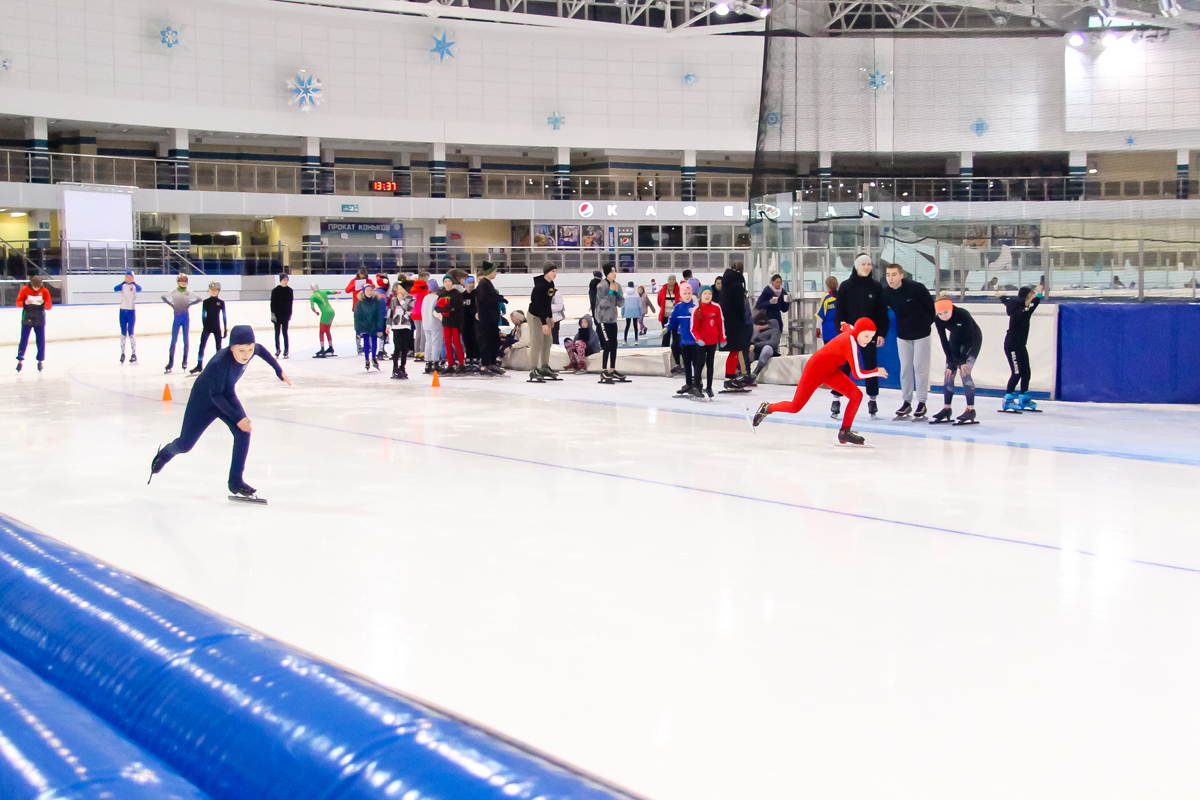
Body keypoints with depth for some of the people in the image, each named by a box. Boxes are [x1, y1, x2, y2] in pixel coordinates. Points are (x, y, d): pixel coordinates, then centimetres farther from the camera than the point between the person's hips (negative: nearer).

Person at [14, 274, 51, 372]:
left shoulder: (45, 291, -5)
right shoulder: (24, 290, -7)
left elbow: (49, 306, -5)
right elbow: (18, 303, -5)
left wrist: (43, 303, -27)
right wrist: (25, 302, -26)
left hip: (39, 321, 1)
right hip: (27, 320, -1)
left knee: (41, 341, 2)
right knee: (23, 341, 0)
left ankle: (40, 361, 12)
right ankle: (20, 360, 8)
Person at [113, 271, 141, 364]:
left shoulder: (134, 285, -3)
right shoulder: (123, 285, 4)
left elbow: (139, 289, -27)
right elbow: (115, 289, -17)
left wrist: (133, 282, -18)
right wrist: (124, 282, -18)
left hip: (131, 311, -3)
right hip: (122, 311, 3)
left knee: (130, 333, -6)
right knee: (123, 333, 6)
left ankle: (134, 355, -5)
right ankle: (122, 353, 11)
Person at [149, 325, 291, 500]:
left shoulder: (251, 350, -21)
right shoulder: (219, 363, -39)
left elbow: (261, 350, 5)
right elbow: (216, 396, -31)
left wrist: (279, 370, 9)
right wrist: (238, 418, -34)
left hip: (227, 396, 5)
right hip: (203, 399, -5)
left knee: (243, 433, -19)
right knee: (185, 444, 6)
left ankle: (235, 483, -9)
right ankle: (164, 453, 44)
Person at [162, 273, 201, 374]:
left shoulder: (189, 293, 4)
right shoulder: (174, 292, 1)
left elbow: (199, 299, 10)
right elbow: (163, 297, 11)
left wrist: (190, 304, -2)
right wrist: (171, 304, 0)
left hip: (186, 317, 1)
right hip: (177, 317, -1)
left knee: (186, 340, 4)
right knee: (174, 340, -3)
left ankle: (185, 362, 11)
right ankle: (171, 363, -1)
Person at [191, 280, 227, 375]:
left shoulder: (221, 302, 2)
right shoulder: (206, 302, 2)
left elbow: (224, 316, 3)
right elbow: (203, 315, 3)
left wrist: (225, 329, 1)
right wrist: (203, 326, -3)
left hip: (217, 328, 0)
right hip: (207, 327, 0)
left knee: (218, 347, 5)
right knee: (201, 346, -5)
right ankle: (199, 366, -2)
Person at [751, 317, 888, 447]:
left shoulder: (851, 331, -6)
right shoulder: (851, 343, -32)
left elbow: (846, 326, 22)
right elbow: (858, 374, -34)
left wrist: (845, 325, 46)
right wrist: (876, 372, -20)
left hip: (830, 371, 9)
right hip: (815, 370, -9)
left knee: (856, 395, -9)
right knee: (795, 407, 2)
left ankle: (845, 432, -1)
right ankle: (767, 408, 29)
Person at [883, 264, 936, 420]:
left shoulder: (916, 288, -21)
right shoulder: (886, 292, -9)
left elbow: (931, 307, -9)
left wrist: (927, 323, 1)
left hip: (921, 333, -4)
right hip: (902, 335, 4)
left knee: (920, 367, -2)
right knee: (905, 368, 6)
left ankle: (922, 403, 6)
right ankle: (906, 402, 15)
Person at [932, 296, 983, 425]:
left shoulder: (963, 315, -34)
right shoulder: (939, 321, -21)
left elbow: (971, 338, -26)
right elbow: (944, 342, -13)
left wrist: (963, 361, -25)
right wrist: (951, 362, -16)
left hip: (972, 341, -5)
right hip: (955, 340, 5)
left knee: (964, 372, -17)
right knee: (949, 373, -2)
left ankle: (971, 410, -16)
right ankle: (947, 409, 5)